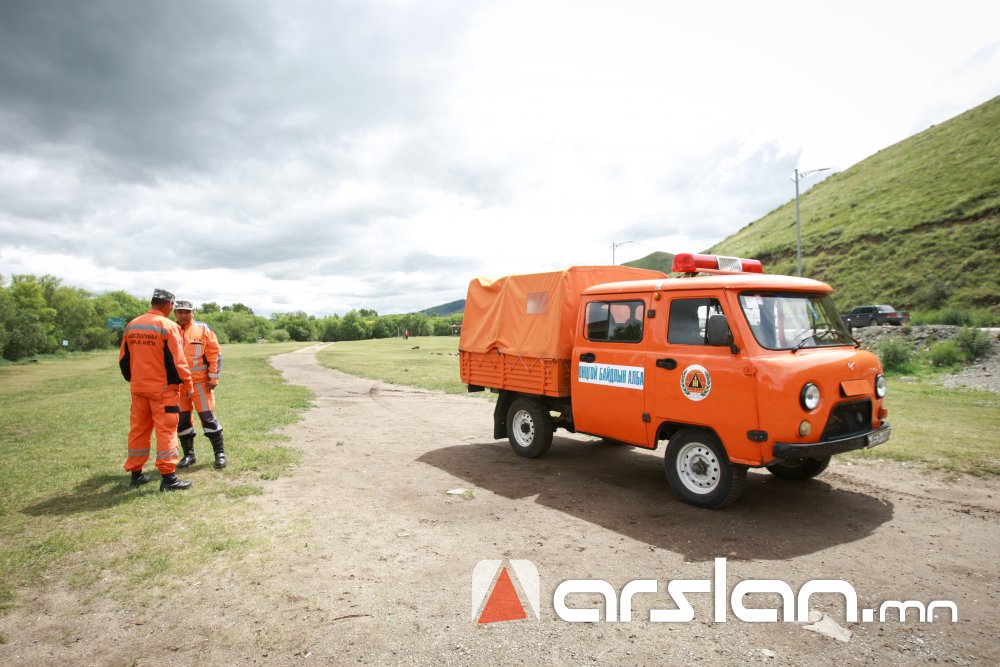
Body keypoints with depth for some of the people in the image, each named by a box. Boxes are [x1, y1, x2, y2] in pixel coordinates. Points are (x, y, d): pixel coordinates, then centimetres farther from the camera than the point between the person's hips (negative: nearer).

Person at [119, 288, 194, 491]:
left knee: (138, 430, 14)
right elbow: (176, 361, -15)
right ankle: (168, 478, -3)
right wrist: (187, 384, -5)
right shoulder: (168, 326, -13)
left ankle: (136, 473, 23)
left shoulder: (131, 326, 7)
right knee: (166, 430, -3)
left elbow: (124, 359, 12)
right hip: (163, 388, -6)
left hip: (138, 388, 6)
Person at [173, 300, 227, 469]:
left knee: (208, 417, -2)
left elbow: (215, 354, -3)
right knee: (182, 419, 9)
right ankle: (188, 455, 22)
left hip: (200, 381, -3)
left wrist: (213, 378, -7)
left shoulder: (203, 329, -2)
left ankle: (220, 453, 8)